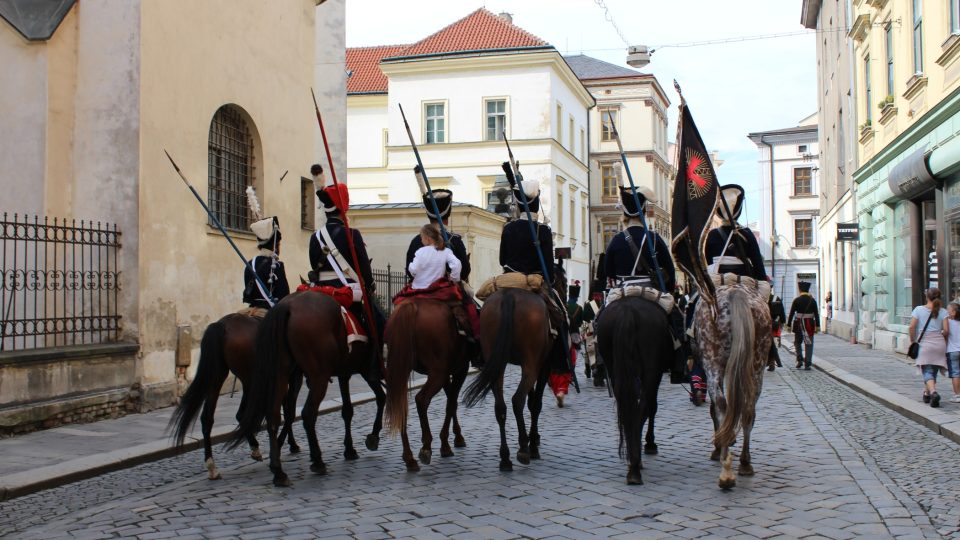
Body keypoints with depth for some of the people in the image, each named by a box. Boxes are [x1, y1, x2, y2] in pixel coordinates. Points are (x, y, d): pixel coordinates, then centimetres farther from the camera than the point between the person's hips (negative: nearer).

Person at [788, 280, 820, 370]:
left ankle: (800, 360, 5)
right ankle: (807, 364, 1)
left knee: (797, 342, 17)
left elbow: (791, 313, -6)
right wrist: (817, 326, 1)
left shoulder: (796, 300, -6)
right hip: (810, 325, 1)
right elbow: (816, 314, -2)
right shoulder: (812, 300, -1)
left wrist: (789, 325, -1)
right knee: (809, 344, 5)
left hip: (798, 325, -1)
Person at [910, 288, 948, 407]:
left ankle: (933, 392, -28)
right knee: (933, 371, 15)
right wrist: (941, 337, 13)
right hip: (939, 344, 2)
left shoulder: (919, 309, -2)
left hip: (924, 344, -2)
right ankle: (927, 393, 22)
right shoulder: (943, 311, 1)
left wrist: (912, 341, 5)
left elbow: (912, 327, -7)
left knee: (927, 372, -5)